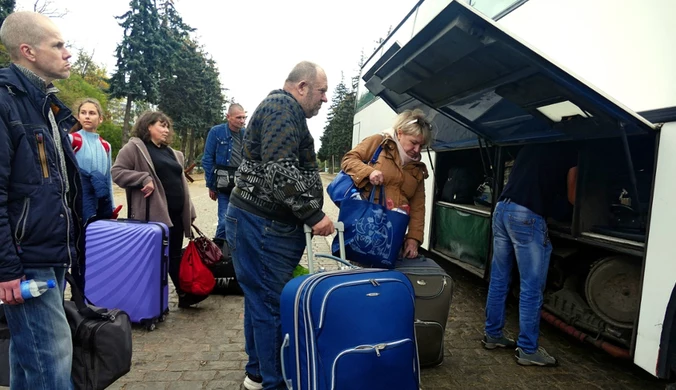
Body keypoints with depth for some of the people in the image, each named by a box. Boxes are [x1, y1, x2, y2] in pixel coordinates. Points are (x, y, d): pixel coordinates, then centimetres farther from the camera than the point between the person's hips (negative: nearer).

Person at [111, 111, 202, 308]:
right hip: (152, 213, -7)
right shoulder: (134, 147, -2)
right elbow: (116, 172, -9)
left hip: (175, 213, 7)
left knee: (175, 255, 14)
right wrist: (144, 178, -20)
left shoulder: (172, 153, 20)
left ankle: (184, 294, 20)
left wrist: (189, 211, 18)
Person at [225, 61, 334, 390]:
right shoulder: (282, 107, -13)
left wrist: (308, 215, 23)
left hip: (265, 222, 11)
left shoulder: (286, 110, 21)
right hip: (263, 224, -11)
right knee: (271, 303, -2)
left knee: (261, 299, 18)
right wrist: (313, 215, -20)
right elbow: (280, 171, -25)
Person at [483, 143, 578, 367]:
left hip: (502, 209, 7)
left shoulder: (530, 146, 23)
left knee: (498, 280, 14)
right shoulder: (569, 153, 7)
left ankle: (492, 335, 25)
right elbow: (572, 198, 10)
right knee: (532, 288, 2)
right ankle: (528, 350, 10)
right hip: (528, 216, -7)